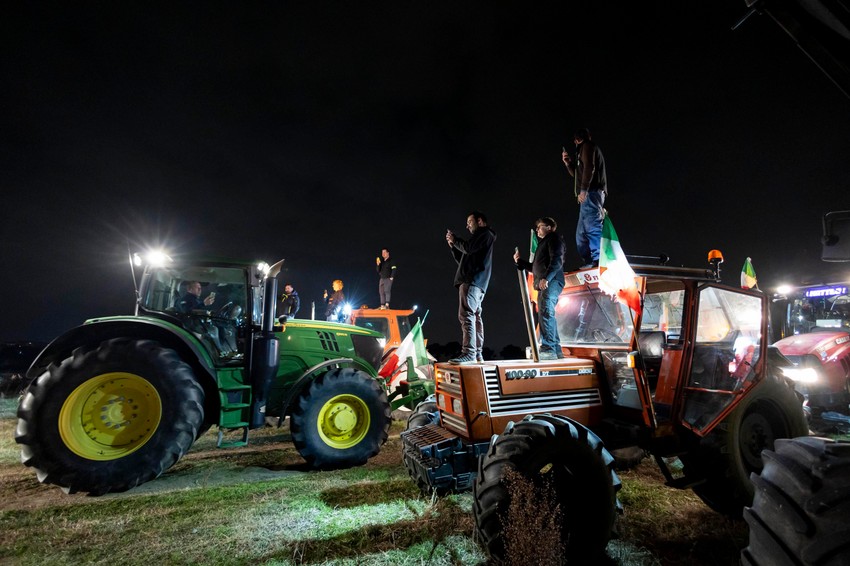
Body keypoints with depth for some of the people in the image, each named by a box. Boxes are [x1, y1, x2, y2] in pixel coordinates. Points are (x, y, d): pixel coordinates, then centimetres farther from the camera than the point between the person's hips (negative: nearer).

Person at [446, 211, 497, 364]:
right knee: (475, 316, 8)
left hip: (473, 281, -10)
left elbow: (468, 248, -15)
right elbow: (462, 260, 30)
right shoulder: (479, 237, 30)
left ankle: (469, 352, -24)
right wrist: (452, 245, 19)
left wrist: (454, 239, 2)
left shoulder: (485, 234, 1)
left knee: (466, 314, -18)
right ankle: (478, 354, 11)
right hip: (475, 282, 10)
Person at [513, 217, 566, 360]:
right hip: (543, 285, 10)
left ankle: (548, 349, -23)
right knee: (547, 315, 8)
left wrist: (546, 278, -26)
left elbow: (557, 260, -14)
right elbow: (534, 267, 34)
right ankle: (556, 349, 13)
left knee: (546, 312, -19)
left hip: (551, 282, -10)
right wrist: (519, 261, 24)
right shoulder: (543, 243, 32)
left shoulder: (554, 238, 3)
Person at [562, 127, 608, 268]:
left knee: (592, 227, -17)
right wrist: (568, 163, 25)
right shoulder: (586, 149, 31)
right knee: (581, 232, 9)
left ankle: (595, 260, -23)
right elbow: (578, 175, 36)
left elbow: (589, 168, -14)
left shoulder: (587, 146, 3)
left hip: (591, 192, -10)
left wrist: (583, 190, -20)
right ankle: (588, 261, 8)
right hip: (589, 195, 10)